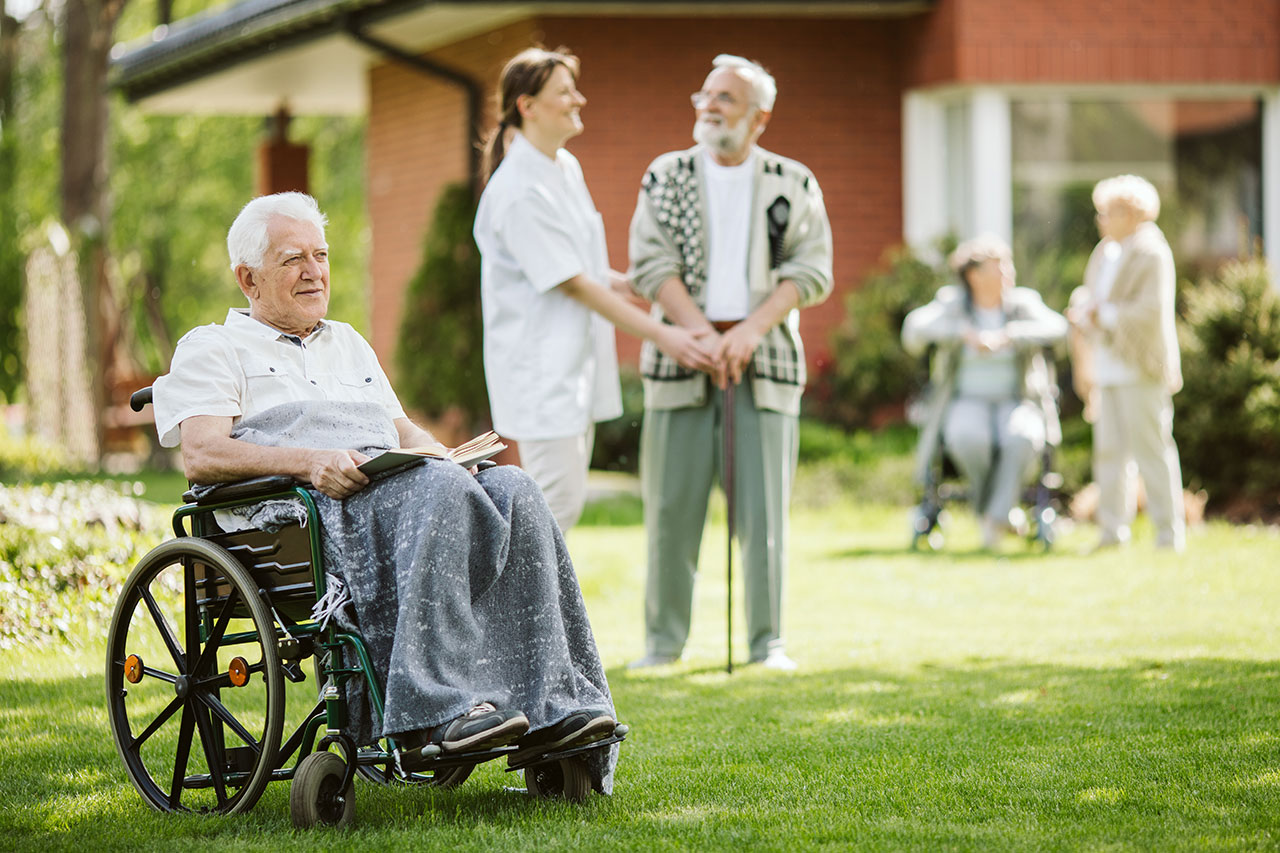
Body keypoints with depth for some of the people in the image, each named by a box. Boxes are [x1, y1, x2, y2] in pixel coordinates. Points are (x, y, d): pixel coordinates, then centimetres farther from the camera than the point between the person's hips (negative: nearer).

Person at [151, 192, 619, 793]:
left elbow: (404, 431, 29)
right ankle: (443, 705, -47)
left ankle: (555, 704, -36)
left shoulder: (349, 344, 36)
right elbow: (201, 455, -3)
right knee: (442, 491, -36)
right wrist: (310, 462, -18)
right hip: (305, 513, -6)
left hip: (396, 481, 6)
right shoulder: (212, 349, 14)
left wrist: (440, 453, 3)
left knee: (514, 490, -26)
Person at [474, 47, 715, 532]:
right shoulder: (518, 191, -19)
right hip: (539, 364, -9)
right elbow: (573, 284, -20)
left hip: (577, 360, 9)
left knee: (564, 500, 12)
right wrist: (660, 334, -21)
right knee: (557, 497, -11)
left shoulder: (567, 168, 11)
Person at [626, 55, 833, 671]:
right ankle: (664, 638, 9)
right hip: (681, 354, 0)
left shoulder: (794, 185, 8)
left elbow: (811, 271, -1)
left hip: (765, 356, 0)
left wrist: (751, 330, -14)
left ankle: (768, 640, 6)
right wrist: (703, 334, -14)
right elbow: (651, 265, -2)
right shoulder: (665, 177, 8)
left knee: (765, 504, -1)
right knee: (672, 503, 0)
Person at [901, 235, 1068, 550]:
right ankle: (987, 507, -13)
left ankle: (997, 516, -27)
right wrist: (964, 333, -30)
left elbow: (1055, 326, -16)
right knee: (969, 438, -36)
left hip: (1016, 404, 1)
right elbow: (916, 326, -17)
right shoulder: (952, 303, 2)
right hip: (965, 404, -1)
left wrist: (1006, 336, -30)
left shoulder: (1023, 303, 4)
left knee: (1023, 438, -35)